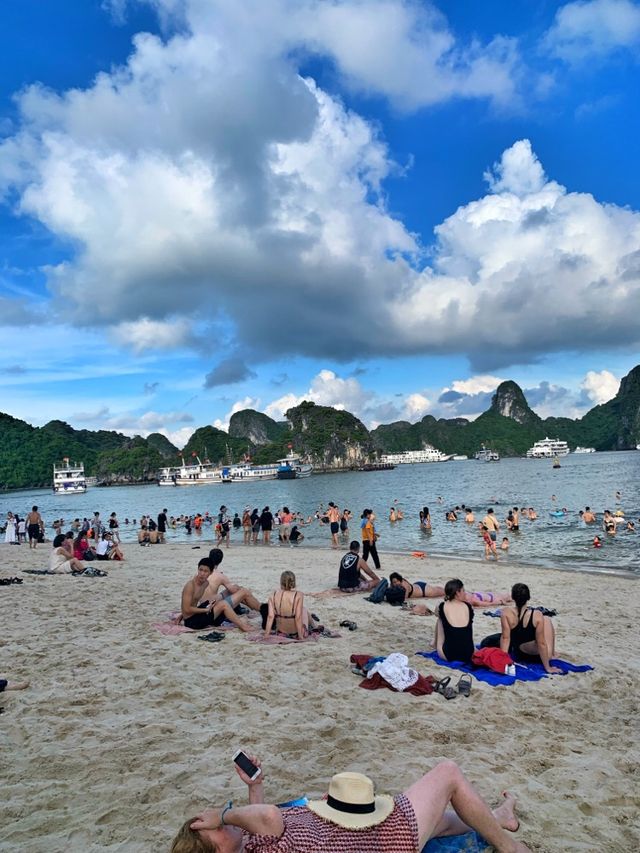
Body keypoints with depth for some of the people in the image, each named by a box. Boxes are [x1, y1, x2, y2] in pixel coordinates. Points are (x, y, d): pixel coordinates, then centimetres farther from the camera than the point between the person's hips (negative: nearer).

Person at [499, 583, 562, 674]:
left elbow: (505, 638, -19)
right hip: (536, 656, -3)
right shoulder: (537, 615, -21)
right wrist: (547, 667, -8)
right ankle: (551, 653, 27)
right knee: (546, 619, 14)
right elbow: (541, 643, -16)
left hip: (516, 656, 3)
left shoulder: (506, 613, -18)